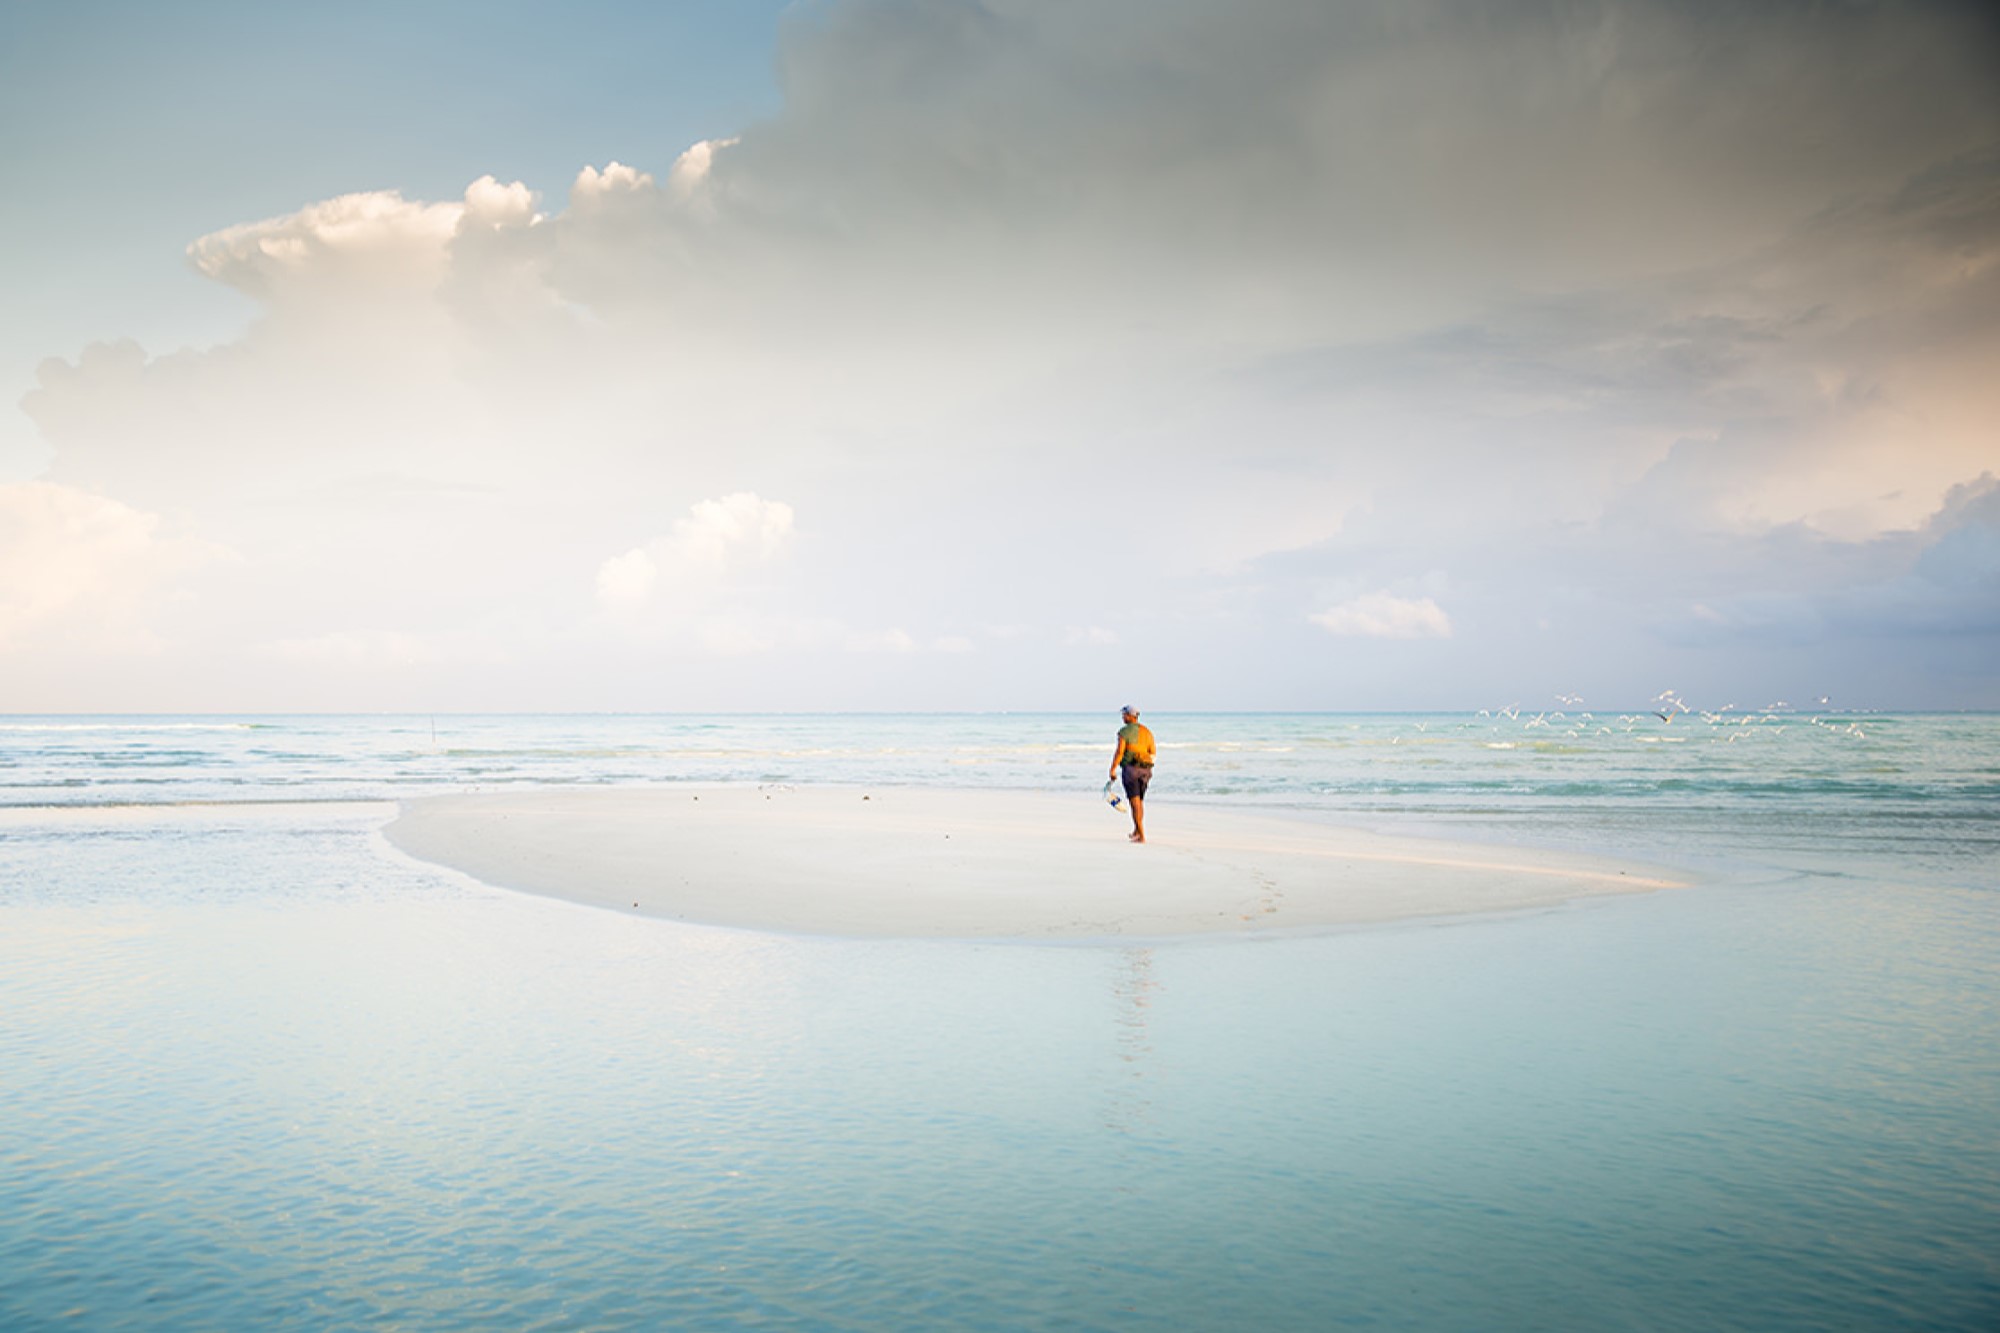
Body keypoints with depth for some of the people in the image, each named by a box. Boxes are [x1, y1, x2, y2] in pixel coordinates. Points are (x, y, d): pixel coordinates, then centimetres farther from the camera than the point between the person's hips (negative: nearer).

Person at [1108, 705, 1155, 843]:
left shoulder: (1124, 731, -8)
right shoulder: (1147, 732, 10)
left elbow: (1119, 752, -15)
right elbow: (1153, 753, 10)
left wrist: (1112, 770, -9)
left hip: (1130, 769, -6)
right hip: (1145, 770, 6)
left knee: (1135, 803, -4)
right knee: (1140, 801, 22)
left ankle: (1141, 836, -8)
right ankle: (1136, 831, 32)